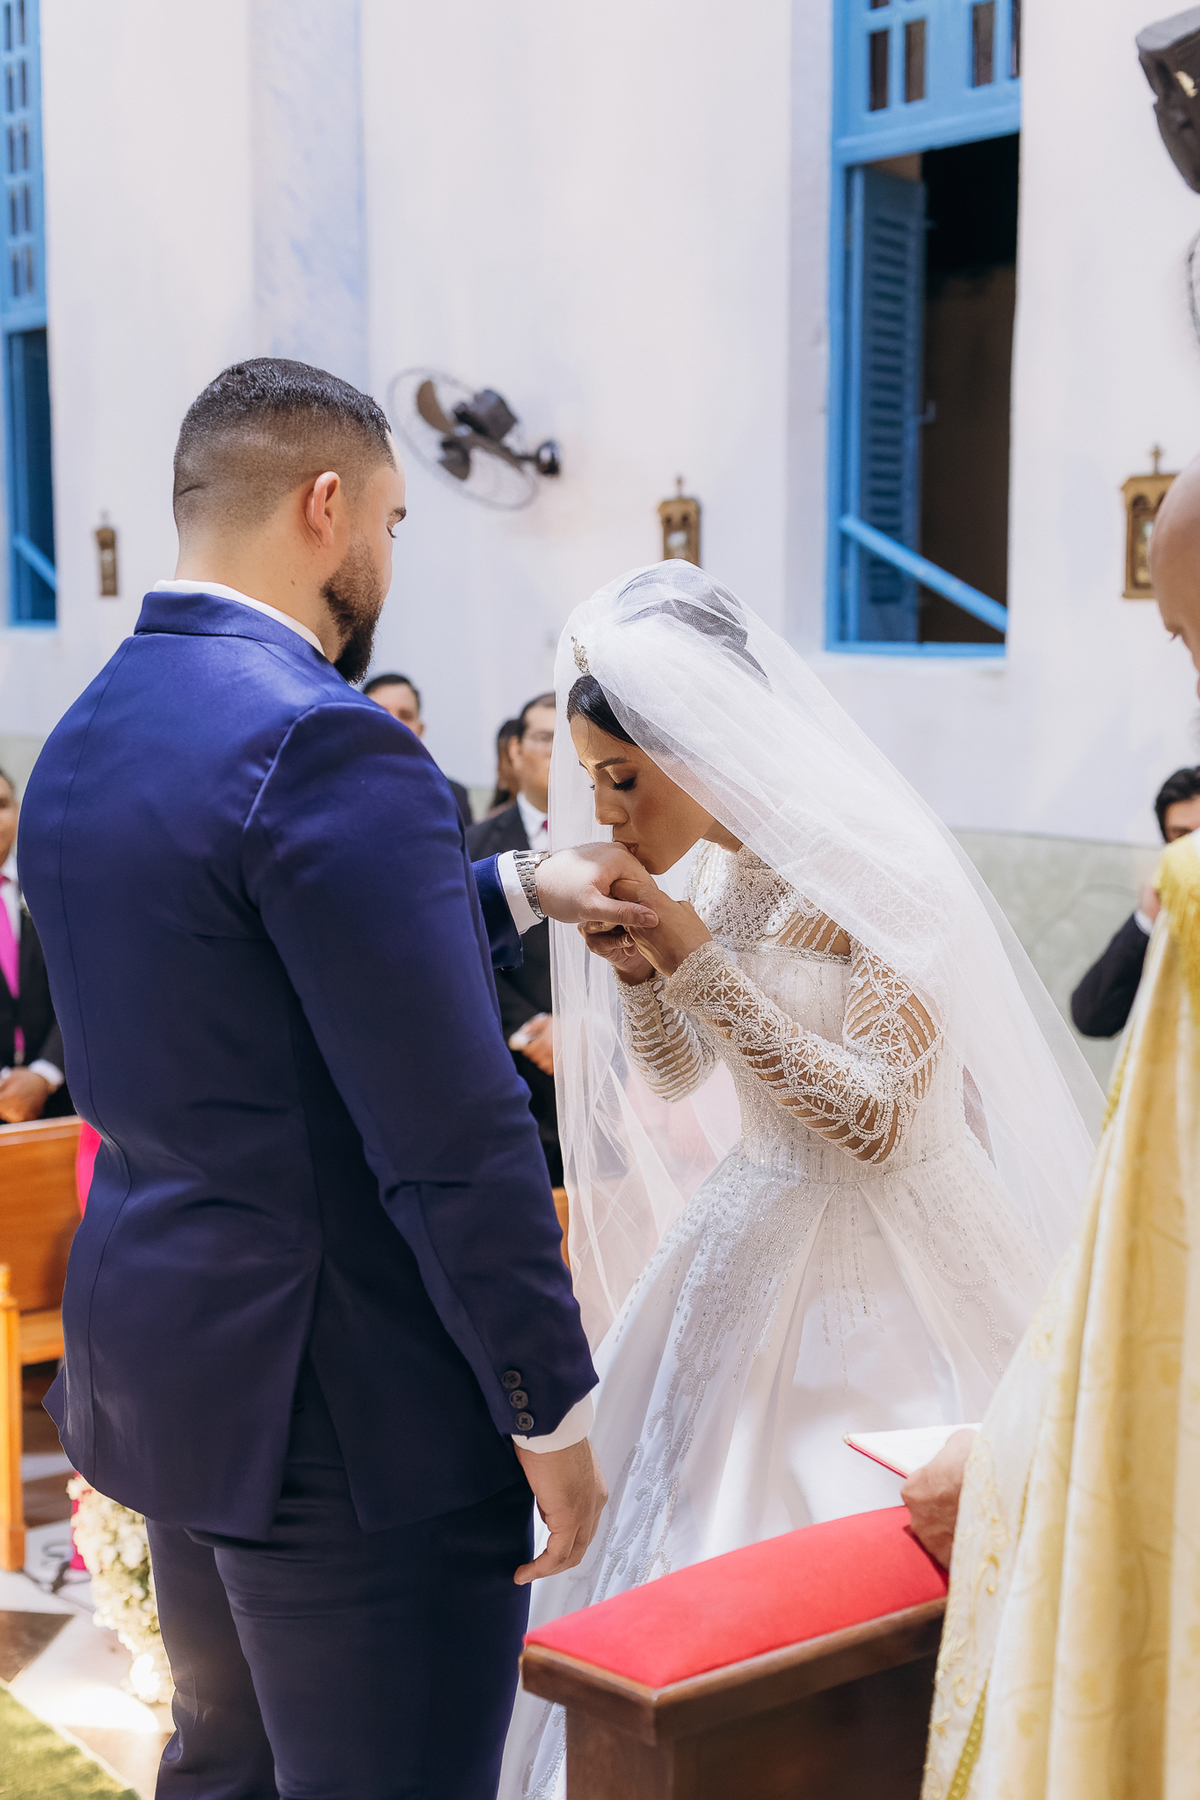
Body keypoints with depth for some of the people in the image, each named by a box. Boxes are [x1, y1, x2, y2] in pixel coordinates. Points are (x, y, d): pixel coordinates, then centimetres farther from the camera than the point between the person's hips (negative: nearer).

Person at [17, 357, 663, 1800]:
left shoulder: (82, 741, 8)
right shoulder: (322, 742, -21)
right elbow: (451, 1133, -22)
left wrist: (513, 891, 21)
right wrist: (551, 1407, -14)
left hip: (151, 1356, 9)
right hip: (340, 1401, -9)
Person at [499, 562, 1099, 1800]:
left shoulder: (875, 873, -19)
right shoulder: (727, 873, 3)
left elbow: (877, 1121, -23)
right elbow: (674, 1075, 13)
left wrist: (703, 967, -25)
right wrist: (640, 972, -8)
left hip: (883, 1268, -7)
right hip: (752, 1241, 7)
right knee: (670, 1516, 14)